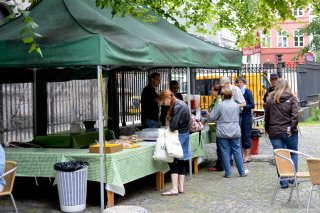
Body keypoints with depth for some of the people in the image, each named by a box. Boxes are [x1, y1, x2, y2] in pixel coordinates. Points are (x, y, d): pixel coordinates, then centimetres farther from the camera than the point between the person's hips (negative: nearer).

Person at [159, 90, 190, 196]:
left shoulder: (177, 107, -19)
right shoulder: (181, 103, 11)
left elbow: (173, 125, -21)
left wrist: (169, 129, -3)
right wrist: (171, 128, 3)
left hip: (179, 135, -10)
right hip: (184, 134, 10)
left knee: (172, 161, -6)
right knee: (180, 162, 13)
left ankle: (174, 189, -6)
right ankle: (181, 187, 18)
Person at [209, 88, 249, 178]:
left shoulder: (220, 105, -11)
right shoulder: (236, 105, 2)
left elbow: (212, 117, -5)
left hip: (223, 132, -3)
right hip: (235, 132, 3)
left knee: (225, 152, 4)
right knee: (237, 152, 9)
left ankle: (227, 173, 7)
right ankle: (242, 172, 14)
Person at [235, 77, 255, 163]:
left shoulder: (248, 92, -5)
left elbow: (252, 105, -8)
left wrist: (243, 107, -18)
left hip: (246, 116, -5)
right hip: (239, 116, 5)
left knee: (246, 136, -2)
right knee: (241, 136, 8)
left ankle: (247, 156, 3)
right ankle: (243, 154, 15)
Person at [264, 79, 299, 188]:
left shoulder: (270, 100, 3)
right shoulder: (292, 98, -3)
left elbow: (266, 117, 6)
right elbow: (295, 115, -14)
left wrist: (267, 130, 14)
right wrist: (292, 129, -8)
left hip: (275, 132, 2)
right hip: (288, 132, -1)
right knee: (293, 154, 16)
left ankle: (284, 182, 8)